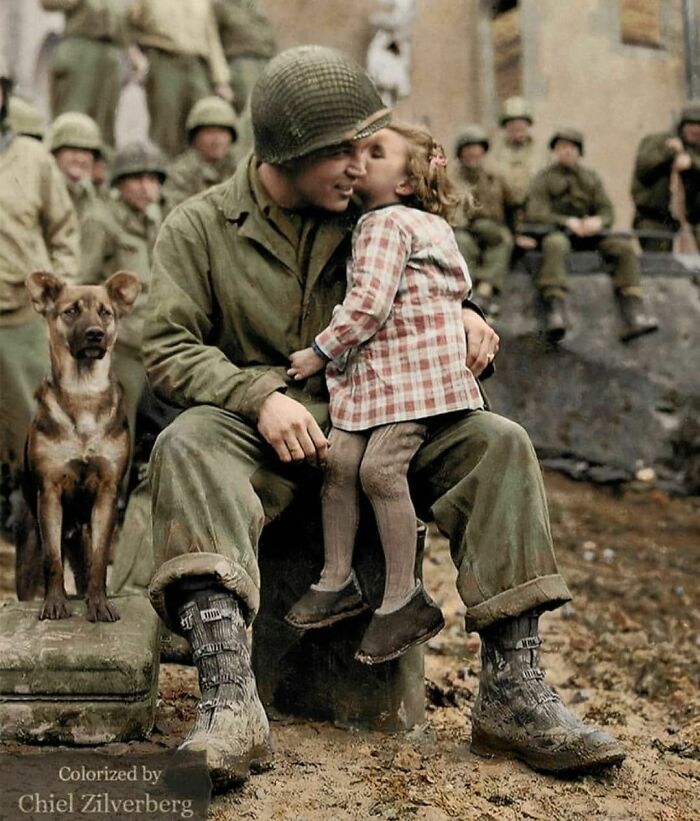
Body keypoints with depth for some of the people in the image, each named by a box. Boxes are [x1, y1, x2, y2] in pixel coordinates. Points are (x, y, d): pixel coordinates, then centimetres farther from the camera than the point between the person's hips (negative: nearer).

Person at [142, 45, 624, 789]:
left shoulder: (361, 215, 11)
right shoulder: (198, 227, 1)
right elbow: (168, 349, -7)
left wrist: (459, 311, -1)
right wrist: (261, 396, -24)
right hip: (257, 430, -3)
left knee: (499, 445, -18)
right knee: (187, 444, -36)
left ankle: (511, 692, -22)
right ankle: (229, 699, -48)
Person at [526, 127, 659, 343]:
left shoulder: (591, 177, 22)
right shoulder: (545, 177, 10)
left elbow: (608, 211, 13)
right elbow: (534, 213, -4)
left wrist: (598, 221, -12)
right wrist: (567, 221, -19)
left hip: (588, 233, 4)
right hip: (557, 230, -4)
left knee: (624, 247, -22)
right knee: (554, 244, -40)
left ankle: (634, 317, -31)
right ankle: (555, 315, -53)